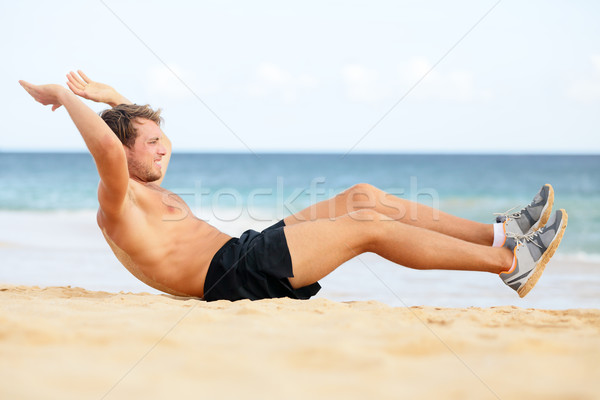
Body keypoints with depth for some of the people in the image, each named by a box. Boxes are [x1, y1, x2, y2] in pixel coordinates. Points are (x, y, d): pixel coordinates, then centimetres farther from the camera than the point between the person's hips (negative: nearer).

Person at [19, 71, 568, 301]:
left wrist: (104, 93, 30)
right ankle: (511, 262, -13)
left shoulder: (146, 191, 23)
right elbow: (109, 148, -29)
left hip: (248, 254, 11)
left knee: (362, 196, 2)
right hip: (236, 271, -11)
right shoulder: (116, 201, -7)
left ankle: (499, 234, -2)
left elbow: (145, 129, 39)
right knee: (370, 225, -15)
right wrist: (67, 100, -18)